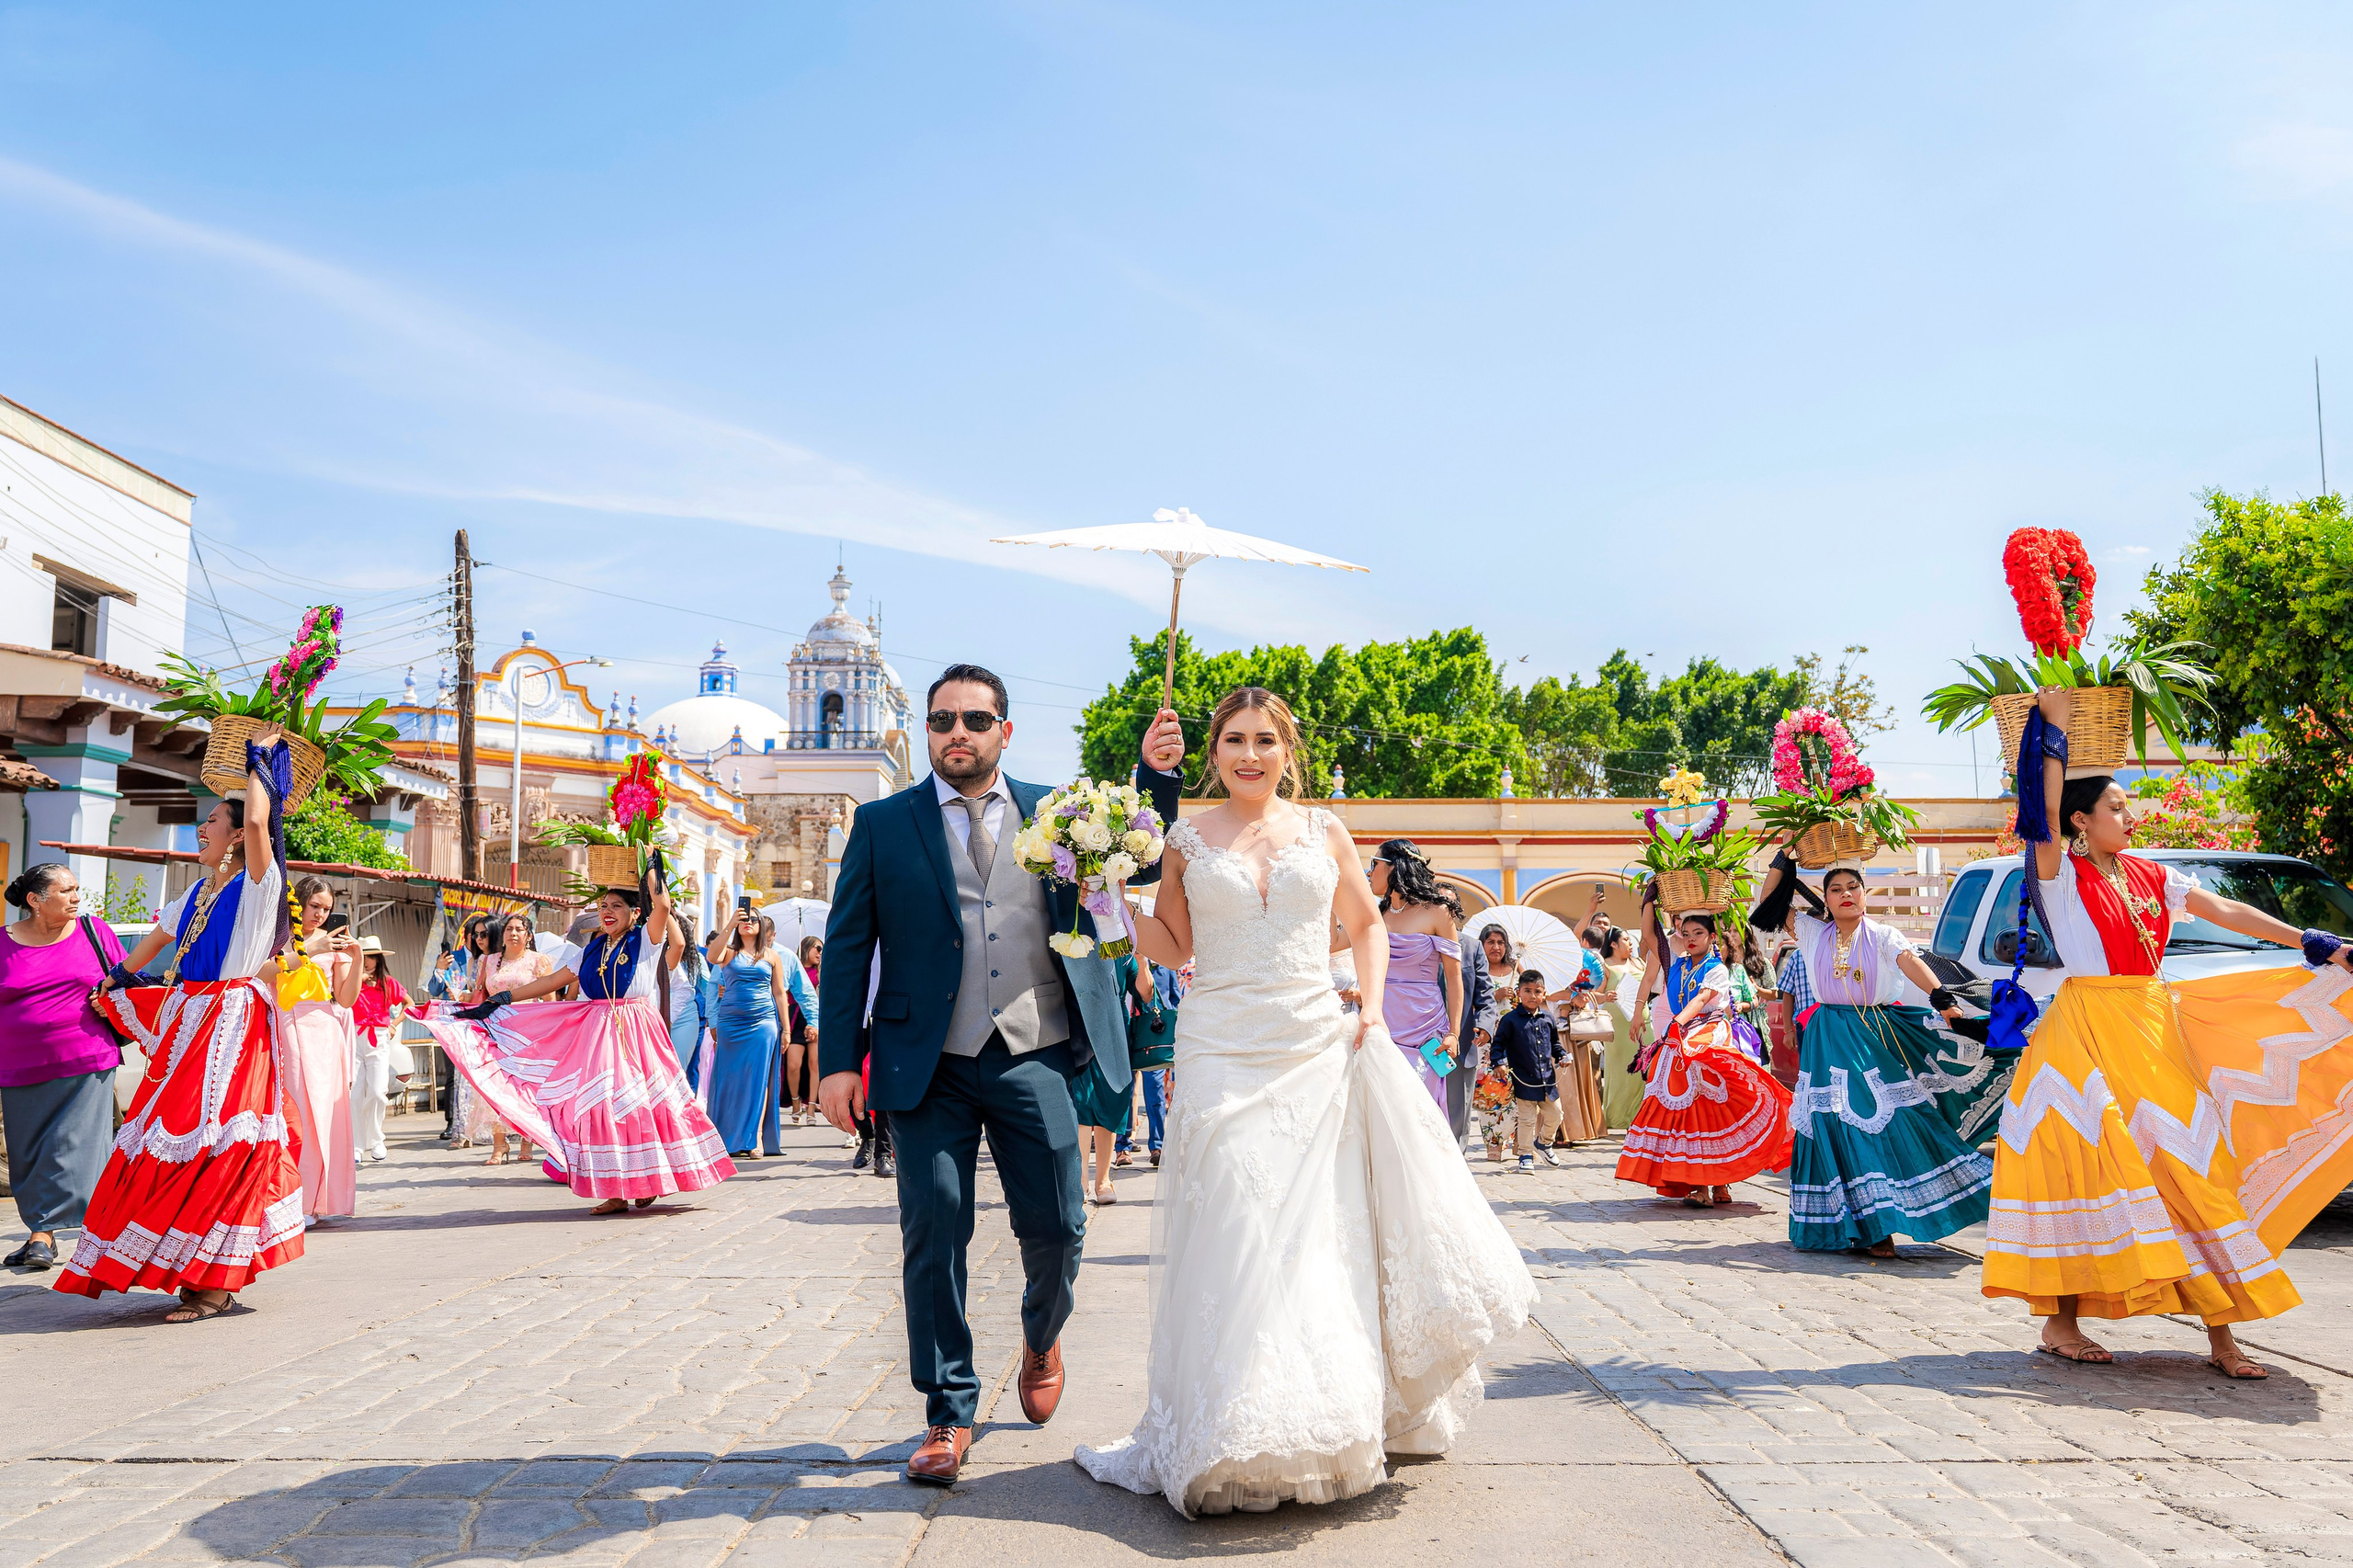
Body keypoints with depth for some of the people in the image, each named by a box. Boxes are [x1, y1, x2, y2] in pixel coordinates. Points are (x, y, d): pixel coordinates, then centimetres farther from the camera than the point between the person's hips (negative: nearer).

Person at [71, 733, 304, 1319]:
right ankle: (202, 1276, 12)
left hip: (232, 1026, -8)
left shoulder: (258, 885, -5)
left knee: (211, 1145, -13)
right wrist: (116, 984, 42)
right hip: (188, 1027, 8)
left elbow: (258, 820, -22)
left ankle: (214, 1282, -8)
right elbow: (156, 938, 33)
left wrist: (259, 759, -9)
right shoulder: (197, 893, 17)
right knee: (166, 1143, 5)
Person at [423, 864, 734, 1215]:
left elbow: (662, 904, -17)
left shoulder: (646, 941, 0)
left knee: (642, 1104, -5)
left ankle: (647, 1181, 11)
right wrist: (495, 1002, 14)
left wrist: (652, 865, -2)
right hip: (597, 1036, 5)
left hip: (637, 1035, -4)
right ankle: (616, 1192, 2)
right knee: (600, 1107, -2)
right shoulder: (590, 951, 14)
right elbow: (550, 982, 17)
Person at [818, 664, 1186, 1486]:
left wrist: (1157, 775, -7)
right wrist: (838, 1060, -4)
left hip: (1035, 1061, 1)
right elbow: (847, 946, 4)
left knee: (1056, 1228, 6)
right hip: (929, 1068, -1)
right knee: (933, 1237, 0)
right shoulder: (882, 824, 5)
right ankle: (947, 1415, 15)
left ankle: (1042, 1339, 38)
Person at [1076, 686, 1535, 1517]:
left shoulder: (1323, 831, 9)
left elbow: (1368, 925, 18)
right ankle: (1237, 1436, 1)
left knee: (1326, 1227, 2)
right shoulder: (1188, 839, 6)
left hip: (1319, 1047, 2)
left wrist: (1372, 1008, 4)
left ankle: (1341, 1420, 19)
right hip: (1224, 1054, -1)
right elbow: (1171, 946, 10)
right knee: (1234, 1235, -7)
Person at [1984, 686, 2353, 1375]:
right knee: (2089, 1165, -7)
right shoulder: (2062, 874, -2)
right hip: (2089, 1029, -6)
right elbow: (2045, 810, -18)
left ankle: (2220, 1333, 4)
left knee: (2190, 1168, 1)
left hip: (2155, 1030, 6)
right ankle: (2061, 1320, -1)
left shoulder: (2151, 877, 14)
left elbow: (2226, 912, 12)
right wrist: (2052, 729, -15)